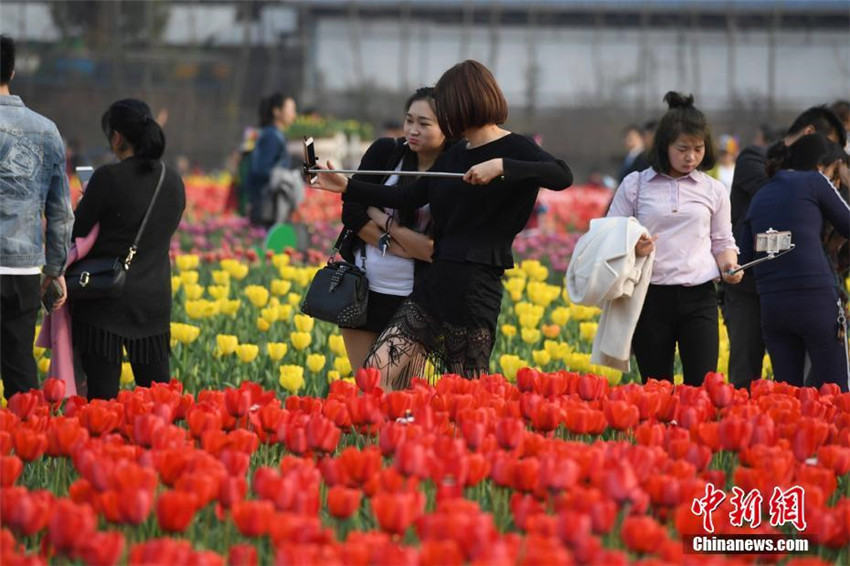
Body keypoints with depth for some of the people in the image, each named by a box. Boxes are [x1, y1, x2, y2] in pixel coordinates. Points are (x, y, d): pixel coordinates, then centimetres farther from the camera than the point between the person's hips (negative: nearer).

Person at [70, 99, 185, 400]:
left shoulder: (108, 178, -14)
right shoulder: (174, 181, 4)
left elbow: (78, 233, -8)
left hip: (107, 300, -5)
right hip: (154, 301, 5)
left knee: (103, 391, -2)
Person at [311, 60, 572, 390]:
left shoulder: (514, 149, -6)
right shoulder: (455, 154, 18)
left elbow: (562, 177, -24)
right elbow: (411, 197, 25)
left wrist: (502, 166, -32)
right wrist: (347, 187, 22)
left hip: (475, 287, -8)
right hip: (434, 282, 8)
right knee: (376, 372, -1)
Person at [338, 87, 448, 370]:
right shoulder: (385, 152, 1)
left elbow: (435, 250, -16)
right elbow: (352, 212, -4)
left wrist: (383, 219, -13)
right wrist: (400, 245, -13)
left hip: (412, 297, -3)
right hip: (362, 287, 3)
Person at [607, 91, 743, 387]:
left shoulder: (714, 191, 10)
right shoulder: (634, 185, 5)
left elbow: (723, 243, 17)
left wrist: (729, 266, -5)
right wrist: (631, 248, -14)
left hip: (698, 296, 1)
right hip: (651, 295, -1)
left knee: (702, 384, -9)